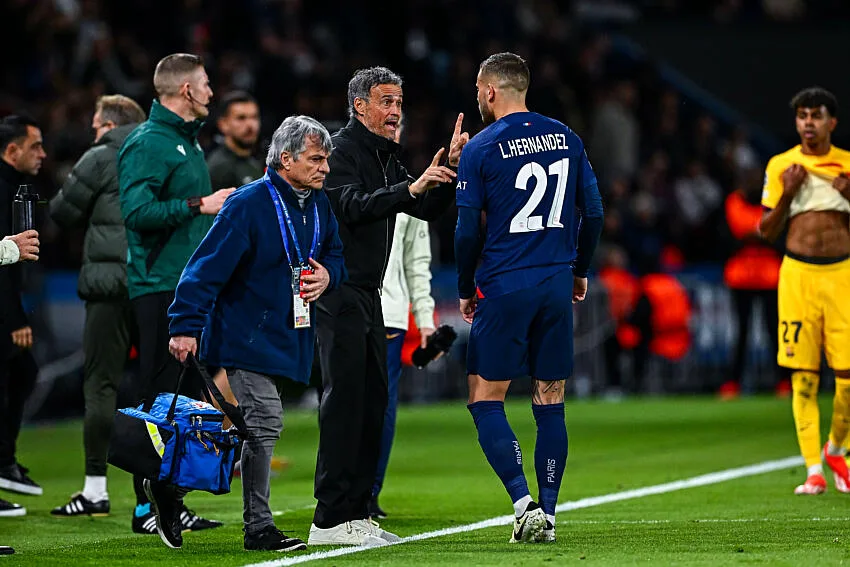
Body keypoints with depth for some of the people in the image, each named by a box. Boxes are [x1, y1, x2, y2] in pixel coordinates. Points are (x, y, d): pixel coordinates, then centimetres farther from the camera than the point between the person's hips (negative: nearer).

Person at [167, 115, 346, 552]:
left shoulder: (318, 204, 8)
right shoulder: (249, 204, -15)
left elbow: (334, 252, 25)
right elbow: (207, 268, -17)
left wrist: (328, 275, 0)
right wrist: (186, 327, -22)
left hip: (289, 335, 8)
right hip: (246, 335, -8)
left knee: (261, 428, 8)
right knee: (264, 425, -13)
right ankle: (258, 527, -3)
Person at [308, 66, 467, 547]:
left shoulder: (385, 157, 18)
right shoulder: (342, 150, -10)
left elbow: (426, 208, 16)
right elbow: (353, 206, -26)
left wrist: (450, 169, 1)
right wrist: (411, 187, -34)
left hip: (367, 294, 10)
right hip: (338, 292, -10)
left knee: (373, 400, 9)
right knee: (345, 401, -11)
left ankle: (357, 513, 13)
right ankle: (331, 520, -12)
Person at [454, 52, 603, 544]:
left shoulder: (481, 150, -7)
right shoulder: (565, 138, 7)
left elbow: (469, 232, -6)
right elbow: (593, 213, 9)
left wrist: (466, 291, 8)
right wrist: (580, 271, 22)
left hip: (504, 287, -4)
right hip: (557, 285, 4)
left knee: (486, 399, 2)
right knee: (550, 403, 9)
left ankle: (525, 504, -13)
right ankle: (546, 515, 8)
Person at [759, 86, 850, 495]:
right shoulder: (780, 166, 5)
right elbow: (767, 231, 7)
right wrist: (787, 194, -8)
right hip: (798, 273, -1)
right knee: (803, 375, -4)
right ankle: (813, 470, 0)